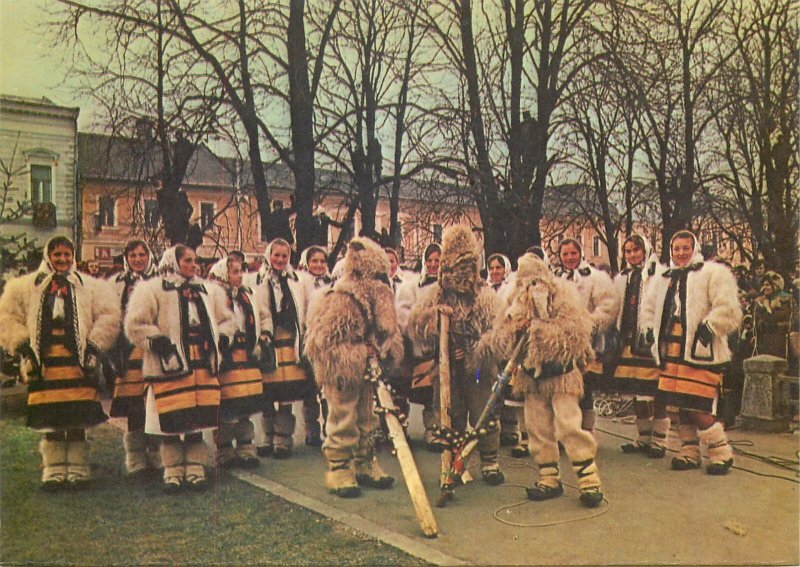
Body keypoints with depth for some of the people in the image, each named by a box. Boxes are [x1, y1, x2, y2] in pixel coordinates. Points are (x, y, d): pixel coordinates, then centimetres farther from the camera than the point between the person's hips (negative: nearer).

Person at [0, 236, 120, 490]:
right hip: (44, 362, 1)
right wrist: (22, 345, 1)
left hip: (78, 361, -1)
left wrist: (94, 347, -3)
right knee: (50, 420, 4)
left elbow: (108, 317, 4)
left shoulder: (90, 286, 9)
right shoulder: (26, 287, 12)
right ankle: (54, 471, 14)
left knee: (78, 419, -1)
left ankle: (78, 469, 9)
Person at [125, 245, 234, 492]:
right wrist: (157, 341, -15)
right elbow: (135, 325, -5)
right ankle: (173, 472, 12)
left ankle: (195, 469, 15)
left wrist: (222, 339, 9)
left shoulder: (209, 291, 18)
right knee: (171, 423, -2)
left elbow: (226, 319, 25)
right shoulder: (151, 289, 1)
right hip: (170, 367, -4)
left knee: (199, 420, 5)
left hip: (203, 365, 4)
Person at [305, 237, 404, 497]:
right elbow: (324, 341, -18)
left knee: (366, 419, 15)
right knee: (343, 419, -2)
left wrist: (383, 351, -5)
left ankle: (365, 464, 29)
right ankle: (339, 469, 11)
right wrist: (360, 354, -19)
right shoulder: (338, 300, -17)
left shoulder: (379, 297, 6)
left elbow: (389, 332, 15)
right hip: (341, 374, -8)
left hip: (366, 370, 8)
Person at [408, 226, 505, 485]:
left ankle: (490, 462, 16)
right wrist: (434, 314, -17)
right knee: (450, 416, 8)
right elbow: (415, 325, 0)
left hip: (479, 366, -2)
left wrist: (474, 351, -16)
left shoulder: (486, 295, 2)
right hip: (446, 365, 2)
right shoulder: (435, 294, 7)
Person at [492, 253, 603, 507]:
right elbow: (499, 339, 8)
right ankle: (549, 478, 21)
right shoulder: (516, 305, 9)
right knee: (538, 428, 8)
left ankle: (589, 479, -3)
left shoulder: (563, 298, -5)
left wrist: (541, 329, -17)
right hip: (531, 375, 5)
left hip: (561, 374, -5)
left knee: (569, 425, -12)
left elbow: (576, 332, -16)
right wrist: (514, 330, -13)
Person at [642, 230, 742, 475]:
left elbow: (728, 309, -11)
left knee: (697, 408, -10)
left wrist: (708, 327, -17)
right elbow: (649, 309, 29)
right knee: (681, 406, 11)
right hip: (671, 351, 7)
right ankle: (689, 452, 24)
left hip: (699, 351, -6)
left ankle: (721, 452, 7)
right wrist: (651, 329, 14)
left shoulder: (713, 273, -2)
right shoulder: (662, 279, 18)